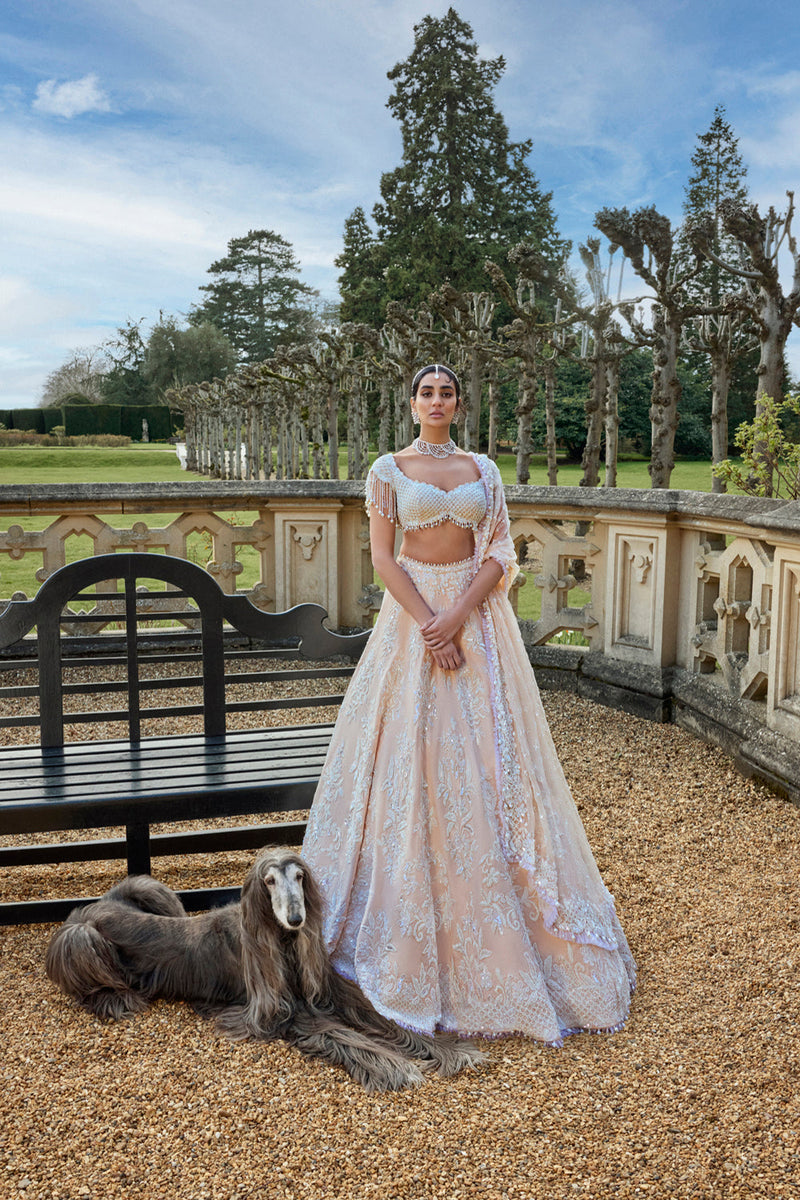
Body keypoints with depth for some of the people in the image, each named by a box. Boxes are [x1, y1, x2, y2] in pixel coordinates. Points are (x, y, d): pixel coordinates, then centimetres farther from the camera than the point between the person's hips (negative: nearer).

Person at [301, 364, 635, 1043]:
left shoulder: (483, 469, 9)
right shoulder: (389, 470, 3)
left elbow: (499, 554, 1)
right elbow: (382, 557, -5)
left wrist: (458, 616, -14)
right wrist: (428, 622, -16)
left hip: (477, 615, 2)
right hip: (413, 611, -2)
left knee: (486, 758, 3)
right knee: (413, 758, -1)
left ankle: (490, 926, 17)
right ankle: (415, 923, 14)